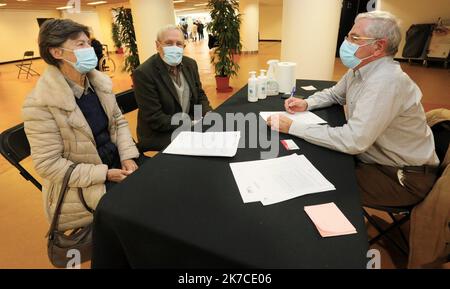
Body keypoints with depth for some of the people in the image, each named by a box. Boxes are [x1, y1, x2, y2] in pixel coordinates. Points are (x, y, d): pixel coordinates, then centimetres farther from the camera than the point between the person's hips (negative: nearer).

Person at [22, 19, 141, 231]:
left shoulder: (100, 82, -1)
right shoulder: (41, 103, -19)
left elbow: (118, 121, 8)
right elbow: (48, 164, -17)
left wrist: (128, 156, -9)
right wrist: (104, 174, -21)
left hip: (115, 161, 6)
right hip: (79, 185, -6)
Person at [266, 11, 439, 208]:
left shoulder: (386, 80, -29)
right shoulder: (358, 70, 0)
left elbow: (353, 141, -35)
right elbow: (334, 94, 19)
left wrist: (293, 127, -30)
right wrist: (307, 103, -2)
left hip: (403, 177, -8)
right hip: (372, 158, 8)